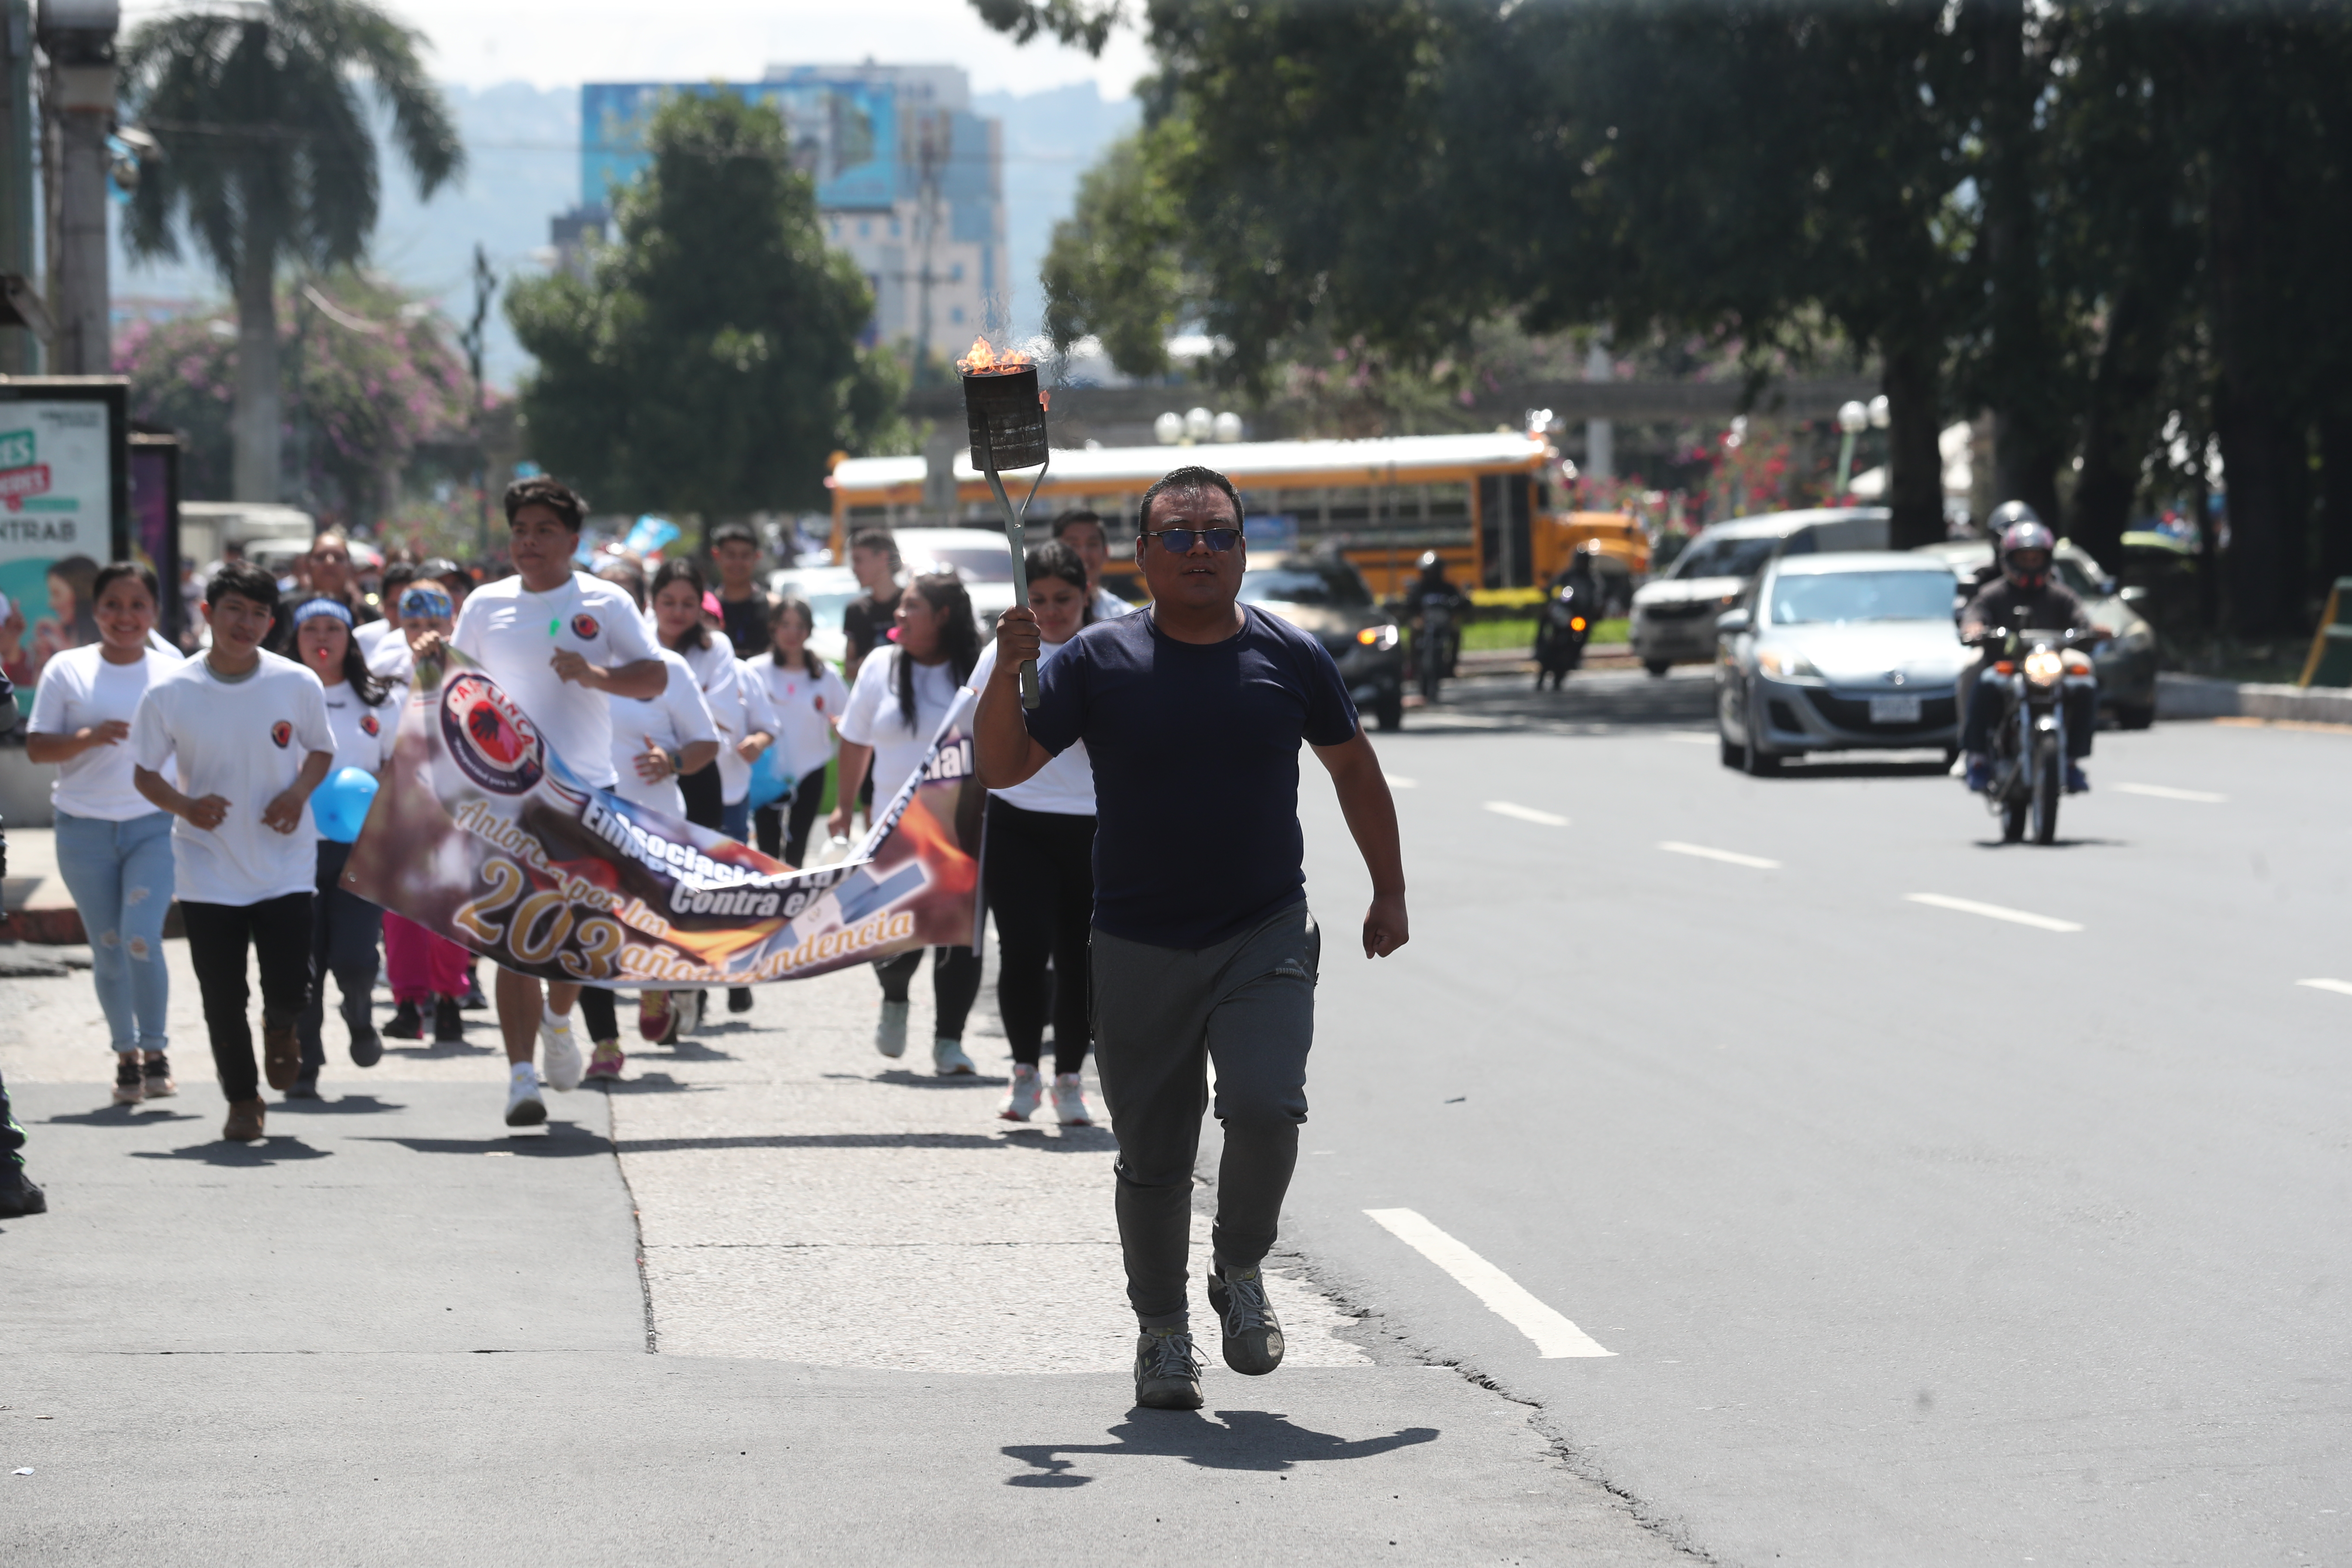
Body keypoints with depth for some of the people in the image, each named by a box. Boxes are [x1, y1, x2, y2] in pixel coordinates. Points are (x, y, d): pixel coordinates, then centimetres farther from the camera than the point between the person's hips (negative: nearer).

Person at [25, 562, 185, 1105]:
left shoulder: (174, 672, 4)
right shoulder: (68, 670, 2)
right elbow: (36, 748, -1)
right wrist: (88, 738, -18)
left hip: (157, 824, -1)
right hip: (85, 829, 1)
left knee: (141, 937, -15)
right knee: (107, 948, 6)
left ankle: (155, 1050, 1)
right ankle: (126, 1053, 21)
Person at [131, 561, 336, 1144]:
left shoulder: (298, 685, -4)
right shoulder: (169, 693, -7)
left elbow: (321, 750, 11)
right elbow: (145, 773, 2)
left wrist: (300, 792, -10)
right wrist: (184, 804, -18)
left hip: (284, 868, 0)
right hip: (207, 870, 0)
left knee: (290, 988, -7)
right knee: (222, 996, 2)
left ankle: (280, 1030, 30)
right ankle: (242, 1099, 22)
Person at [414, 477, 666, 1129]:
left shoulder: (605, 604, 1)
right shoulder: (486, 605, 6)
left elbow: (656, 678, -2)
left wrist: (596, 675, -20)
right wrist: (432, 659, -7)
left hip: (588, 789, 0)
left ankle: (558, 1019, 39)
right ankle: (521, 1073, -7)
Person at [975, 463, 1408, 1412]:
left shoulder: (1291, 657, 2)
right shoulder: (1099, 661, -2)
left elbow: (1353, 768, 16)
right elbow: (1000, 767, -4)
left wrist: (1388, 891, 16)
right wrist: (1009, 673, -20)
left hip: (1266, 939, 0)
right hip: (1140, 949, 0)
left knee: (1266, 1107, -20)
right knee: (1152, 1156, 6)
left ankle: (1241, 1271, 6)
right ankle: (1162, 1333, 22)